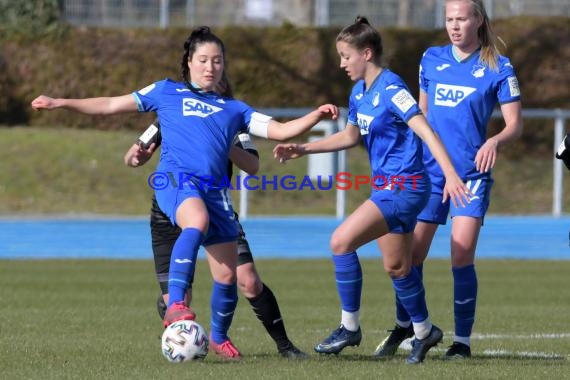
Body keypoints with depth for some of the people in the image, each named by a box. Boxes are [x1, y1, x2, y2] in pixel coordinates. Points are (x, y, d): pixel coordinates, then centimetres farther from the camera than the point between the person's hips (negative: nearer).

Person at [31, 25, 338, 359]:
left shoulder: (234, 109, 25)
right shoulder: (167, 92, 20)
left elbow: (280, 131, 18)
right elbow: (111, 105, 21)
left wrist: (316, 116, 3)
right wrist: (60, 103, 14)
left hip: (214, 190, 4)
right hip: (176, 178, -4)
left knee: (227, 275, -1)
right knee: (197, 221, -39)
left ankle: (219, 337, 27)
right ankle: (175, 305, -46)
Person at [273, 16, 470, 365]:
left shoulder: (391, 90, -17)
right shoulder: (359, 92, 10)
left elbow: (426, 131, -24)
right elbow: (350, 136, 26)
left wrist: (451, 174, -34)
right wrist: (302, 150, 20)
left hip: (403, 187, -9)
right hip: (387, 187, 9)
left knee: (342, 241, -17)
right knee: (396, 267, 15)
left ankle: (350, 327, -8)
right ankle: (425, 330, 30)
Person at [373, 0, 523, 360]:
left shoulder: (499, 68, -4)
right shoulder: (431, 59, 7)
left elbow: (515, 125, -7)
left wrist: (494, 141, -27)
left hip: (471, 174, -4)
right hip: (429, 171, 4)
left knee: (462, 257, -12)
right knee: (411, 255, 5)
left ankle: (462, 341, -1)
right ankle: (403, 326, 27)